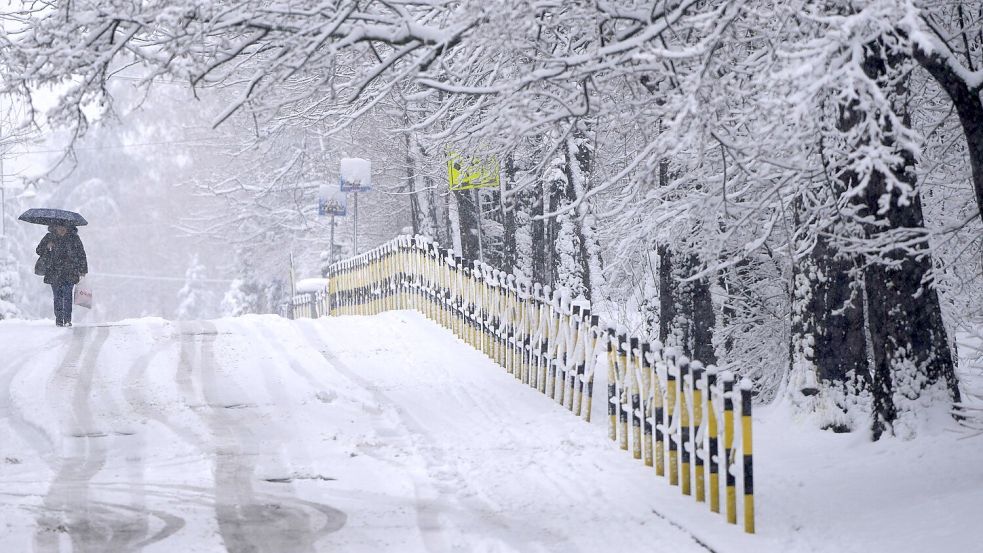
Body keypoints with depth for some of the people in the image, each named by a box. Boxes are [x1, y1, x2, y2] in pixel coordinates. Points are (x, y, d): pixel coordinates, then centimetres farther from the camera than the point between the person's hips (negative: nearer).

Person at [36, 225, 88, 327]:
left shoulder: (74, 238, 6)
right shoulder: (49, 237, 8)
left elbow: (81, 254, 11)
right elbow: (39, 250, 14)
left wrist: (83, 270, 6)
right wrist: (47, 247, -8)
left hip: (70, 273, -1)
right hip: (54, 273, 1)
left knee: (67, 296, -10)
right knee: (57, 297, 0)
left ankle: (67, 320, -6)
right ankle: (59, 320, 6)